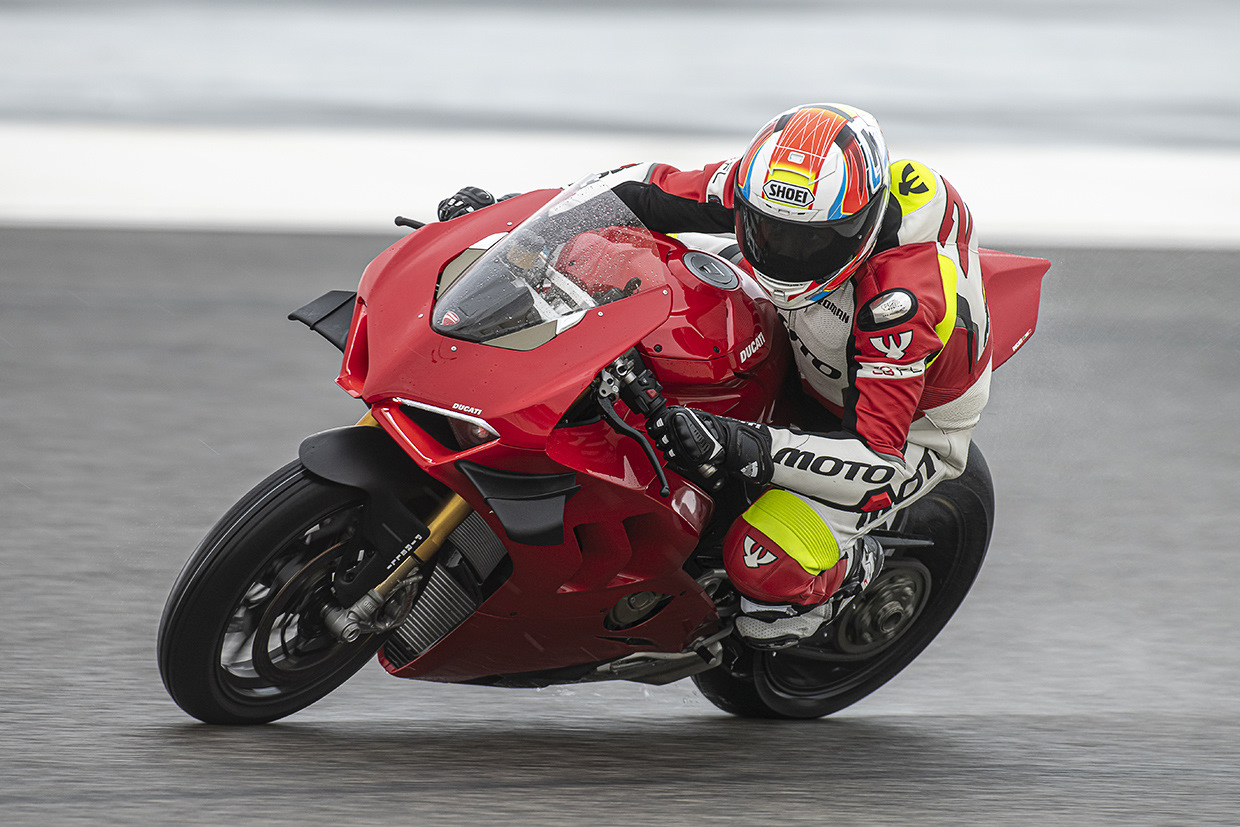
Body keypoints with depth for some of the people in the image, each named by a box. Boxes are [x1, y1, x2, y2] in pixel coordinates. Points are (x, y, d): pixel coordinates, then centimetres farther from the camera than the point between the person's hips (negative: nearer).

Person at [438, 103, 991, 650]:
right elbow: (654, 192, -10)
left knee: (764, 562, -27)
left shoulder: (899, 299, -43)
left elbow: (877, 456, -44)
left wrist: (735, 446, -57)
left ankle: (852, 568, 5)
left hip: (907, 432, -7)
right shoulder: (764, 185, -25)